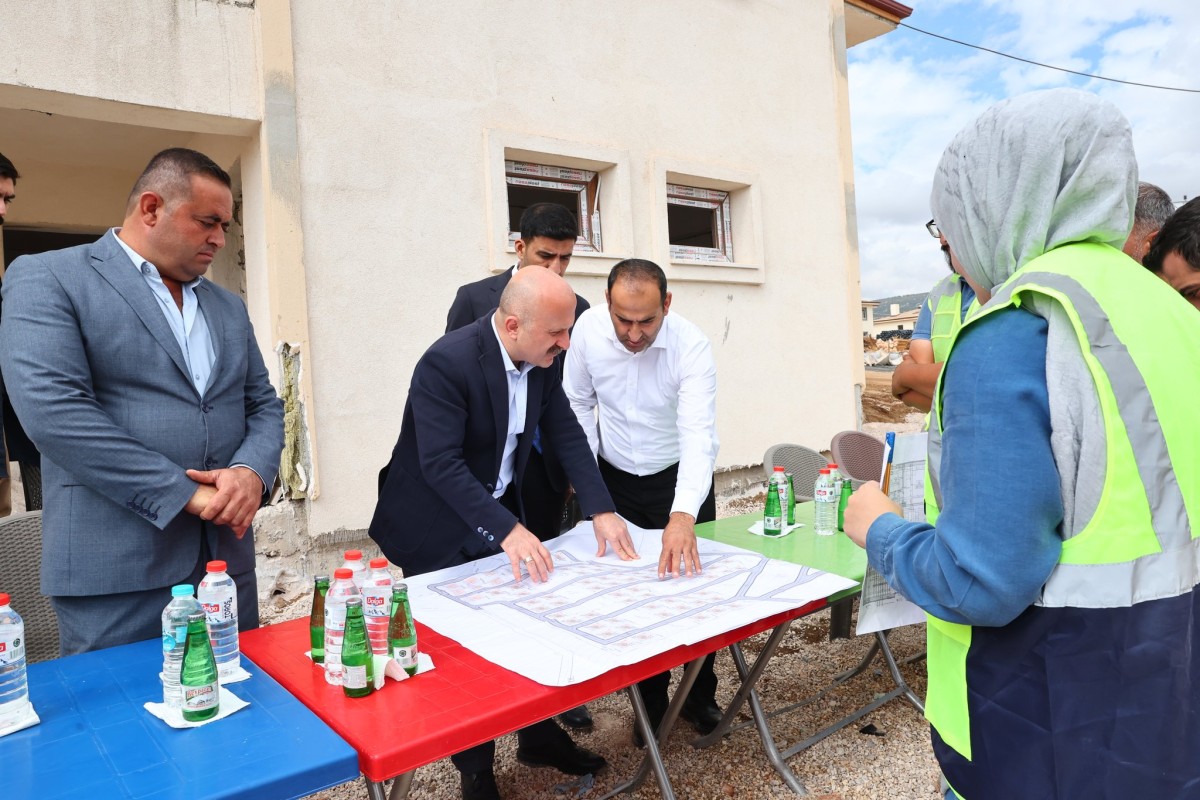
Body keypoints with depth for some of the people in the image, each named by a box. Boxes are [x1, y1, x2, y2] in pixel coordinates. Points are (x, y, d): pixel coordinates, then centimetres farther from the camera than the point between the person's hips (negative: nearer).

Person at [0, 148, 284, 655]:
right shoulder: (46, 279, -2)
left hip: (229, 559, 6)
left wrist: (252, 472, -10)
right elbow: (52, 409, -15)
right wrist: (186, 494, -16)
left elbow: (263, 404, 13)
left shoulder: (228, 307, 16)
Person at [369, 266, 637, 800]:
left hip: (502, 512, 6)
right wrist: (508, 530, -39)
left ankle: (539, 736, 35)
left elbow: (567, 436, -4)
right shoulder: (448, 361, -29)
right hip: (438, 528, -6)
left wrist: (601, 511, -15)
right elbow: (440, 463, -33)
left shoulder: (542, 360, -6)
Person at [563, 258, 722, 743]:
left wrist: (683, 516, -51)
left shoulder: (692, 347, -26)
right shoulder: (588, 328, -16)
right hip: (615, 480, 2)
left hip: (679, 480, -2)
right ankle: (652, 703, 29)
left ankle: (700, 697, 31)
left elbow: (698, 434, -37)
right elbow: (579, 403, -1)